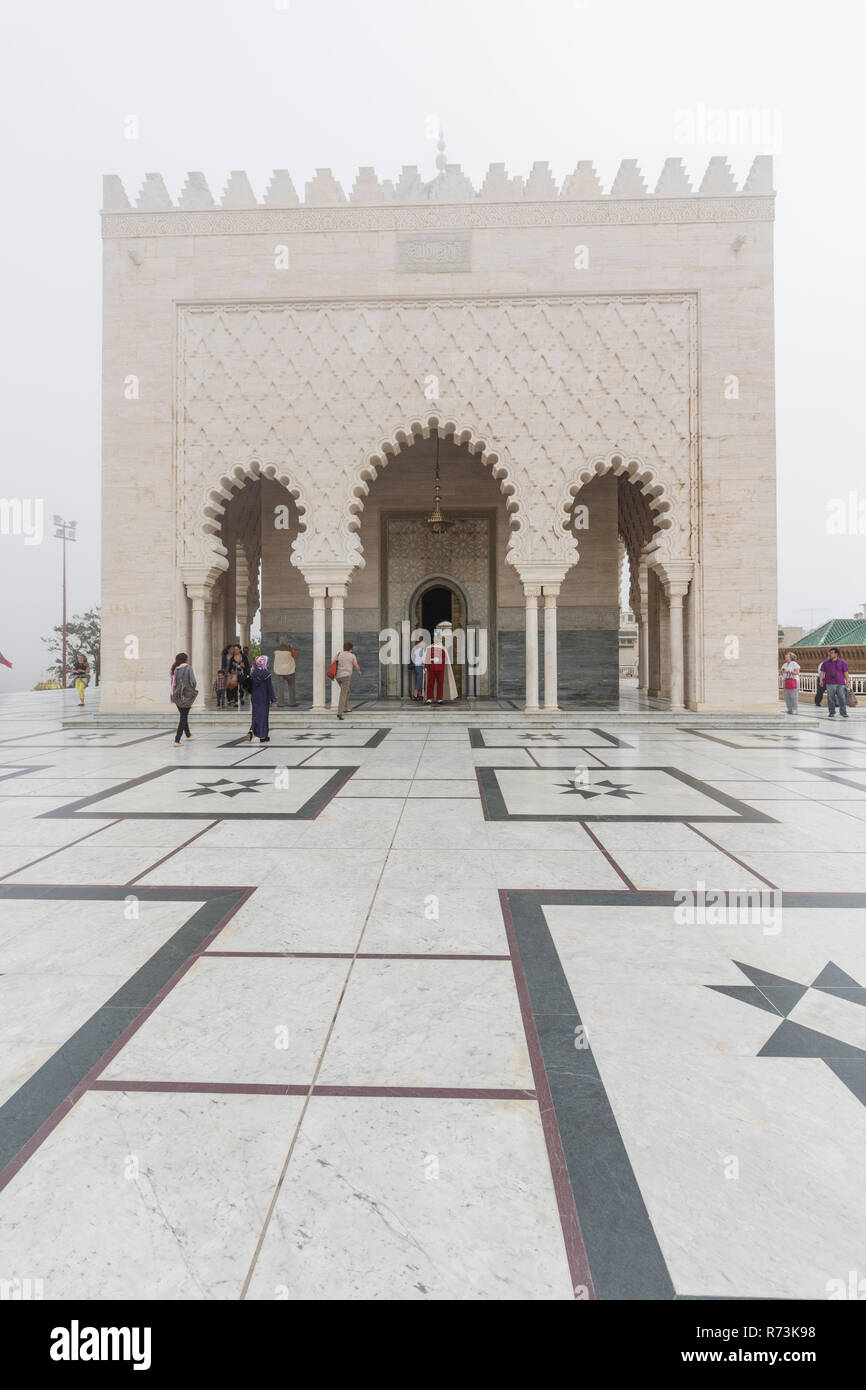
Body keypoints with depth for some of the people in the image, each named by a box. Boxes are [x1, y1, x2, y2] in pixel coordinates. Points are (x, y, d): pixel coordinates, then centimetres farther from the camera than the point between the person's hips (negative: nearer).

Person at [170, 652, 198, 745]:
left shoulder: (175, 669, 4)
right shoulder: (188, 668, -9)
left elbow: (173, 683, 6)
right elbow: (193, 682, -12)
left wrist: (173, 695, 13)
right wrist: (195, 690, 6)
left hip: (177, 695, 5)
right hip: (187, 695, -5)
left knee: (183, 716, 21)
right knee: (183, 717, -2)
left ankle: (188, 734, 41)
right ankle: (177, 740, -9)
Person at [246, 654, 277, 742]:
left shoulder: (253, 673, 1)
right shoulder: (266, 673, -14)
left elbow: (250, 686, 8)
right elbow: (270, 688, -12)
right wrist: (273, 700, -9)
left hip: (254, 698, 5)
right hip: (264, 698, -5)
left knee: (256, 715, 15)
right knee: (263, 715, 4)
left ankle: (251, 731, -6)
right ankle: (262, 737, 9)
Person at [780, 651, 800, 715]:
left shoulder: (795, 664, -3)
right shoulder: (784, 665, 16)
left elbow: (797, 672, -12)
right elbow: (782, 673, 16)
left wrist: (788, 671, -19)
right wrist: (782, 671, -5)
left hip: (793, 680, -6)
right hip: (786, 681, 6)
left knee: (794, 696, -8)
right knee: (787, 696, 1)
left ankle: (795, 710, -6)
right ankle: (789, 709, 6)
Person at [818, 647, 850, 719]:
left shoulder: (842, 662, 5)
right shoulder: (826, 663, 8)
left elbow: (846, 672, 3)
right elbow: (822, 672, 6)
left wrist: (847, 681, -7)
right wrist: (821, 680, -6)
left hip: (840, 683, -1)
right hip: (830, 683, 1)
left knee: (842, 698, -3)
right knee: (830, 698, 1)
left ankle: (843, 712, 4)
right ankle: (831, 712, 7)